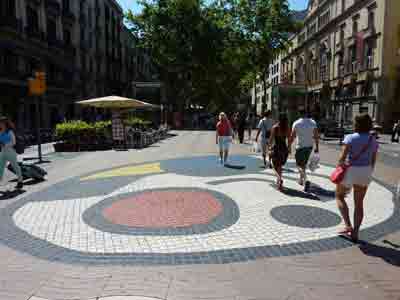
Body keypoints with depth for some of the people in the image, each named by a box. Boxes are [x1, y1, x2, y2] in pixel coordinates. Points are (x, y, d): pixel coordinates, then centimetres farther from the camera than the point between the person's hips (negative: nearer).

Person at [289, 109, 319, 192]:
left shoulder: (296, 123, -9)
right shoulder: (313, 122, 0)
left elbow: (292, 137, -7)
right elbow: (316, 136, 1)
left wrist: (289, 146, 3)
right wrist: (317, 147, 8)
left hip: (300, 147, -4)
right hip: (309, 146, 4)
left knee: (299, 164, 3)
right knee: (304, 164, 21)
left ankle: (306, 180, -18)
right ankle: (301, 180, 33)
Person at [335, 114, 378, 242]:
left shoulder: (350, 138, -13)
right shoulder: (373, 140, 3)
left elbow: (342, 157, -18)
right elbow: (373, 161, 8)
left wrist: (339, 167, 0)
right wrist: (368, 174, 19)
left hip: (350, 170, -4)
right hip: (365, 171, 5)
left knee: (339, 196, 15)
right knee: (359, 203, 13)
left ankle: (348, 226, 3)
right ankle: (355, 232, 15)